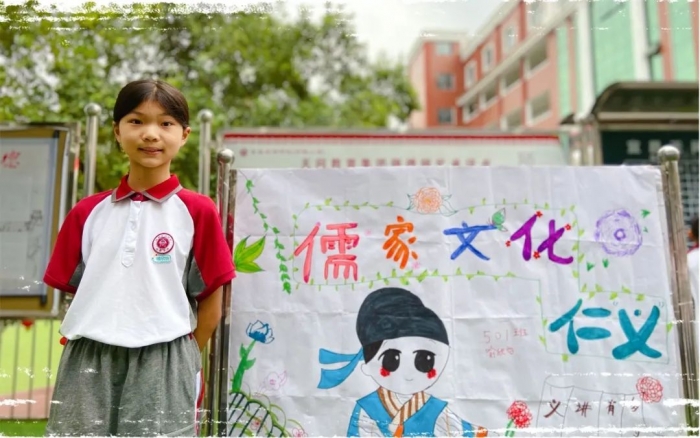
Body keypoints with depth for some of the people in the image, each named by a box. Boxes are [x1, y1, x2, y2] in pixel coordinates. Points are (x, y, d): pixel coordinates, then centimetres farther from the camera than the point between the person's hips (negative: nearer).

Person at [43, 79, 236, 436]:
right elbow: (73, 289, 13)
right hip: (88, 364, 3)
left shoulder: (197, 211, -4)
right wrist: (85, 345, 5)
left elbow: (212, 298, -2)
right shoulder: (88, 212, 7)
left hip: (161, 365, -3)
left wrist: (183, 361, 1)